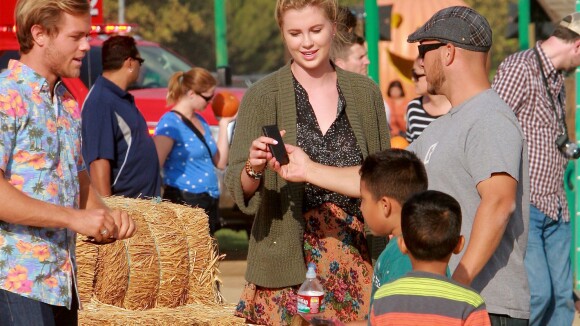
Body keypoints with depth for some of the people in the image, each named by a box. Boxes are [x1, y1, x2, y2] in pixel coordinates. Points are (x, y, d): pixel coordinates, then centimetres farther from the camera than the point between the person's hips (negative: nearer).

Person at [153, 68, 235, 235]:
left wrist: (224, 124, 14)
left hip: (207, 204, 9)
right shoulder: (170, 124, -11)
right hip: (184, 203, -8)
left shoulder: (200, 121, 14)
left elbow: (220, 163, 14)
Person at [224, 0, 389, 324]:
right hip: (287, 262, -2)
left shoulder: (366, 93, 8)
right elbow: (237, 185, -3)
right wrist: (254, 169, -25)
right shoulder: (263, 96, -1)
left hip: (357, 258, 2)